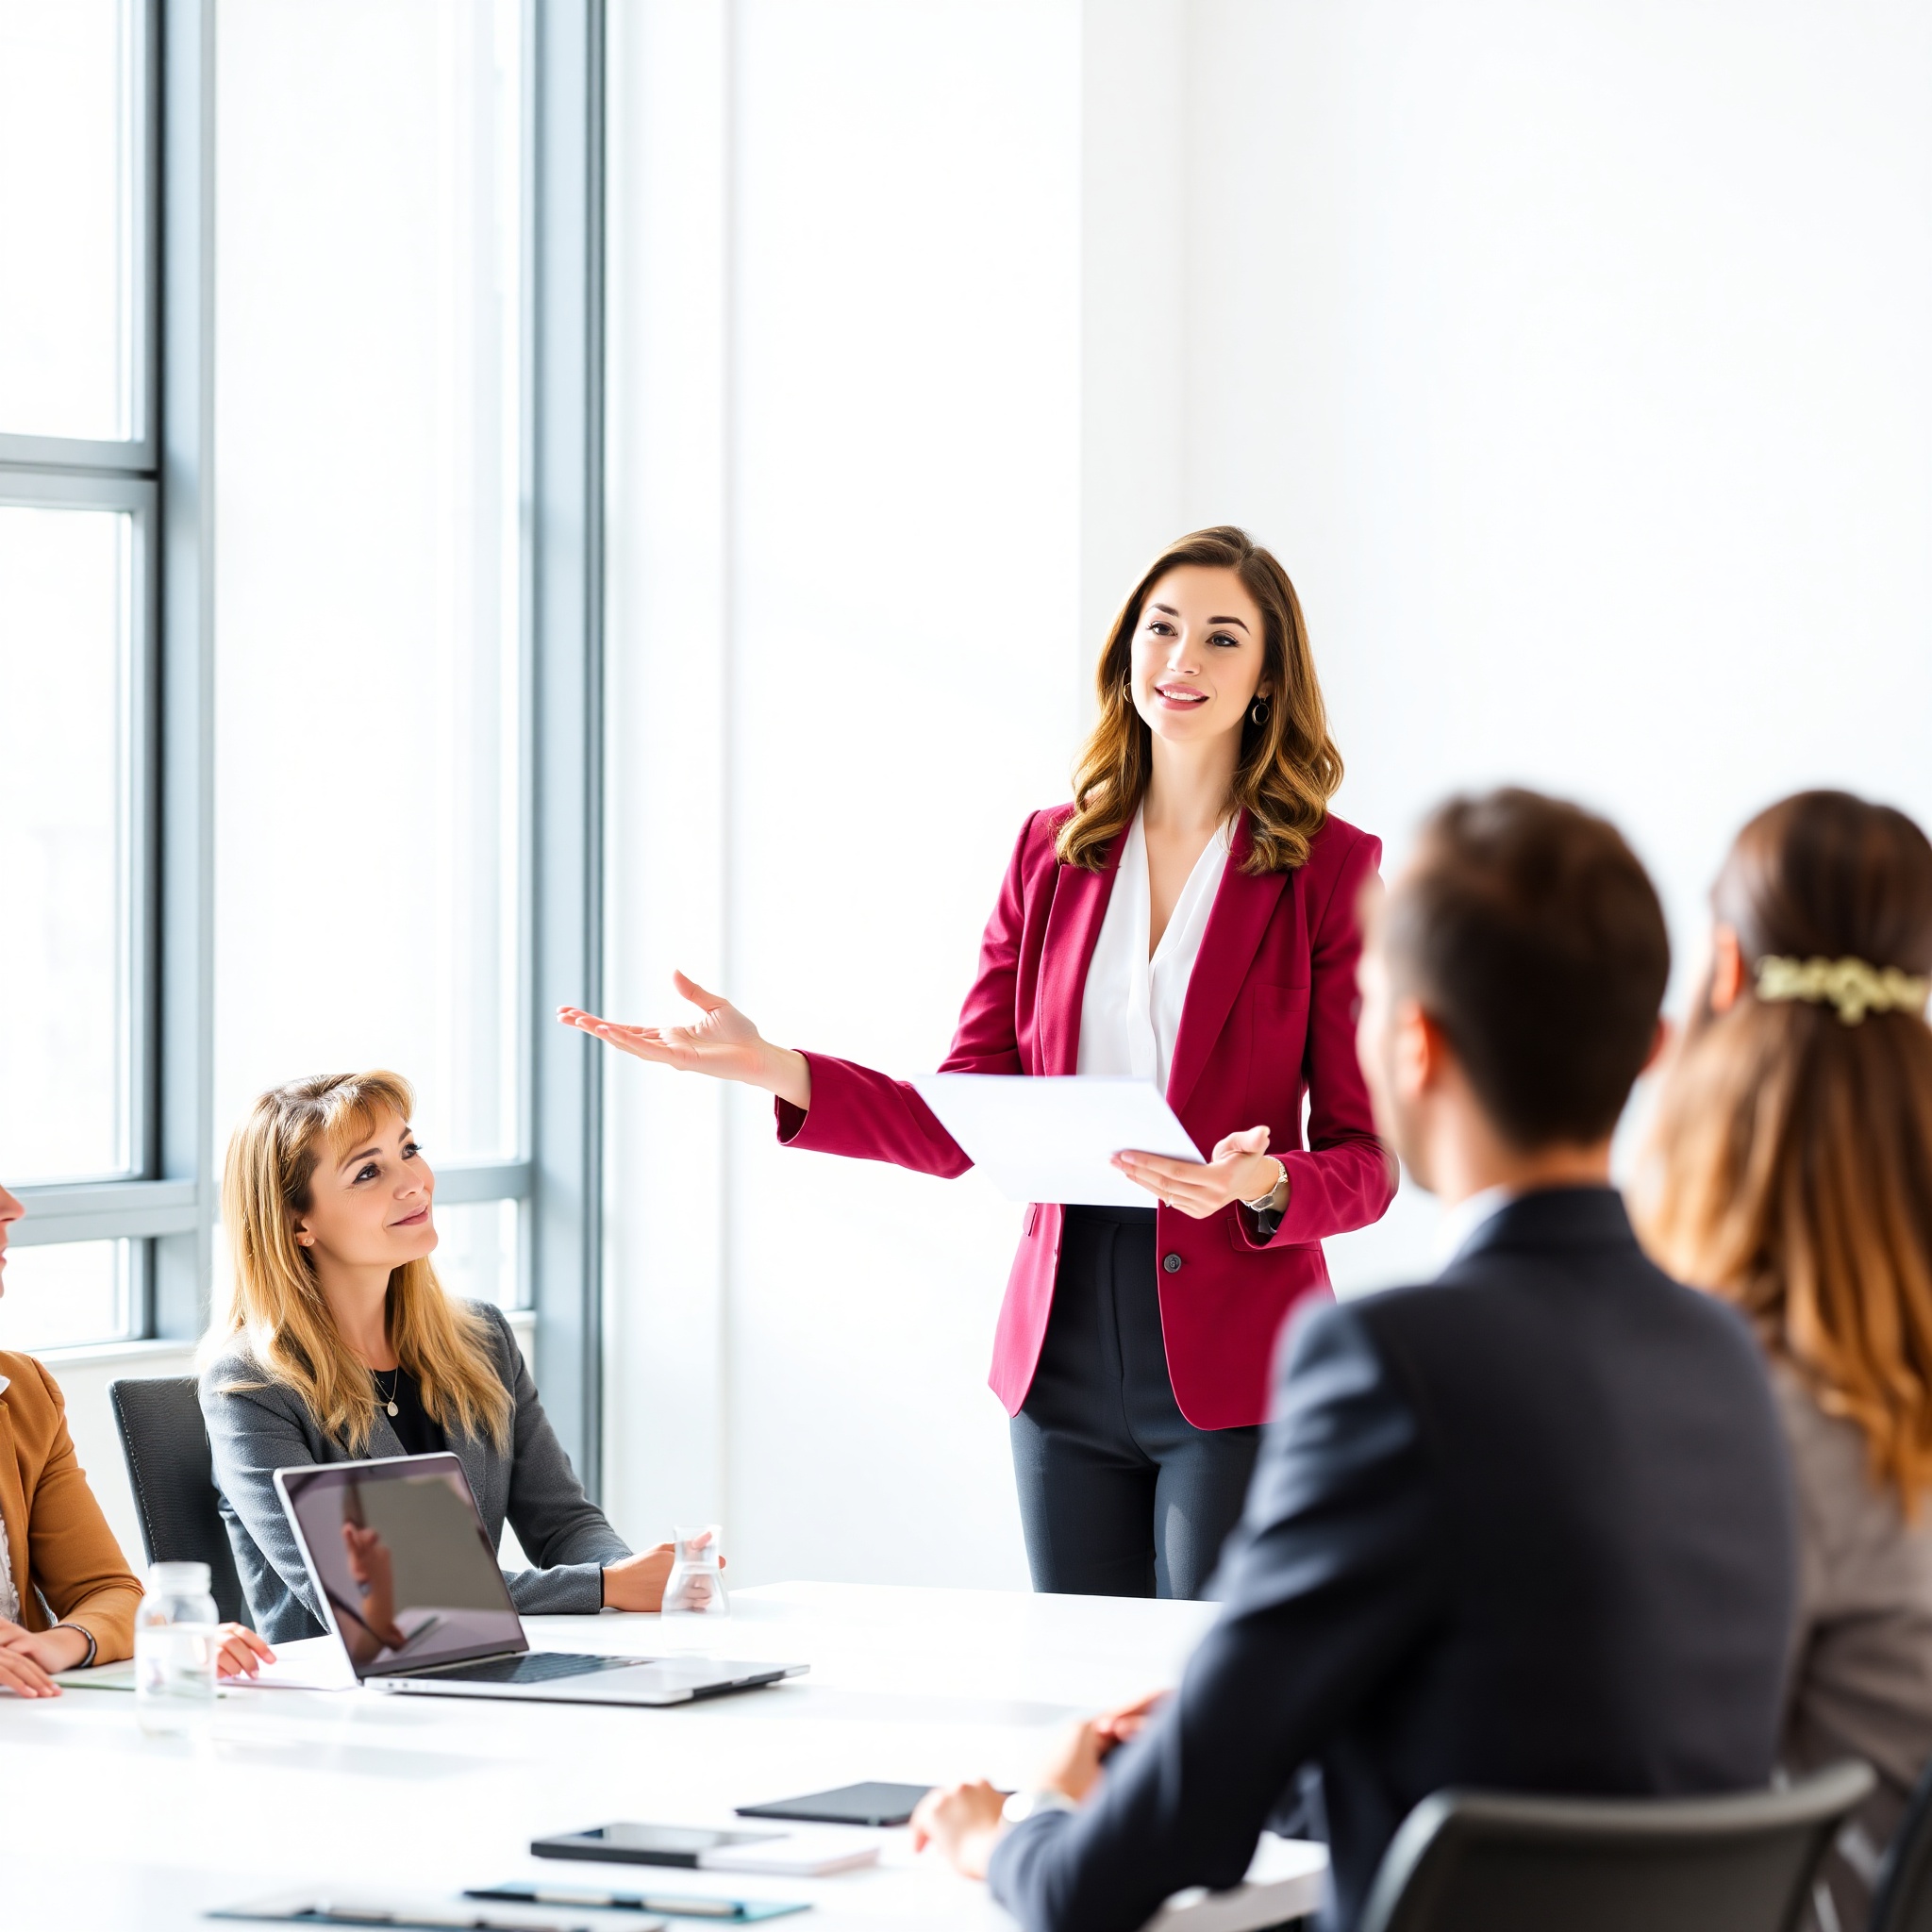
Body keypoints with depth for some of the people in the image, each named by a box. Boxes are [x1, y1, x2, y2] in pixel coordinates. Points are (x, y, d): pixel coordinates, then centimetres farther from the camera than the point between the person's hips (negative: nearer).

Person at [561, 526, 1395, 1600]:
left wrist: (1263, 1184, -24)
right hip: (1065, 1351, 4)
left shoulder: (1329, 869, -2)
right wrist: (774, 1069, -6)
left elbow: (1365, 1161, -3)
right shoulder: (1053, 851, 10)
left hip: (1234, 1368, -4)